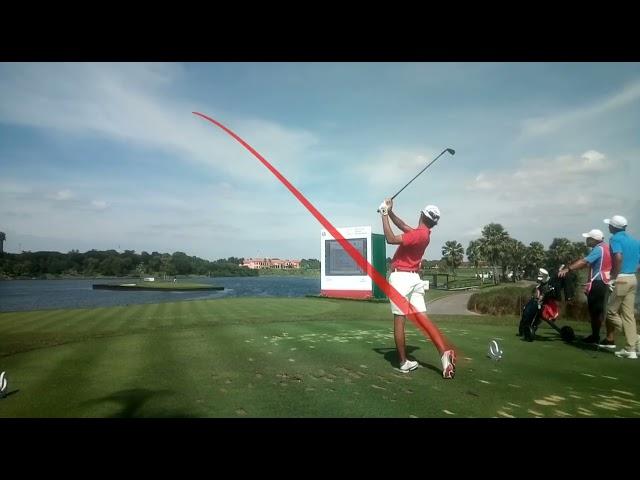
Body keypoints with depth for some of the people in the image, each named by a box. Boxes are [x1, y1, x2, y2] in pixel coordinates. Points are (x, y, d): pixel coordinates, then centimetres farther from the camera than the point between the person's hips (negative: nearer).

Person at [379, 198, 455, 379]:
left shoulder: (419, 234, -14)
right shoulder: (424, 233, 11)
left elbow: (391, 239, -19)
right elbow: (403, 226, 23)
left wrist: (384, 215, -13)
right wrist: (390, 212, 14)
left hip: (400, 277, -8)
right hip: (415, 278, 8)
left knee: (399, 320, -1)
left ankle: (404, 362, 3)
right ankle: (444, 353, -6)